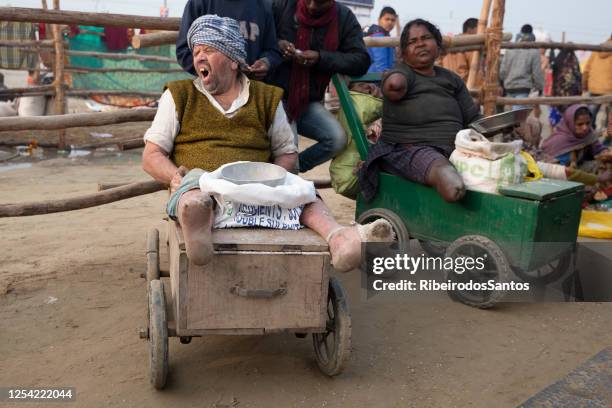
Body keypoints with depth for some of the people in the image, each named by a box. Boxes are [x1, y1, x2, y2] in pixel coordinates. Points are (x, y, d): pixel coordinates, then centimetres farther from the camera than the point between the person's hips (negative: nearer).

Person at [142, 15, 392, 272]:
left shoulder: (267, 99, 17)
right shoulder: (179, 96, 15)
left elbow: (287, 153, 20)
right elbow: (151, 157, 11)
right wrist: (178, 177, -11)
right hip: (199, 183, -1)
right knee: (194, 181, -36)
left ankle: (338, 237, -51)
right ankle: (196, 227, -67)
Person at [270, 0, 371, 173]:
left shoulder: (344, 18, 0)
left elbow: (361, 60, -7)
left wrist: (321, 58, -18)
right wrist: (276, 44, -17)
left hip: (309, 102, 3)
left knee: (337, 139, -17)